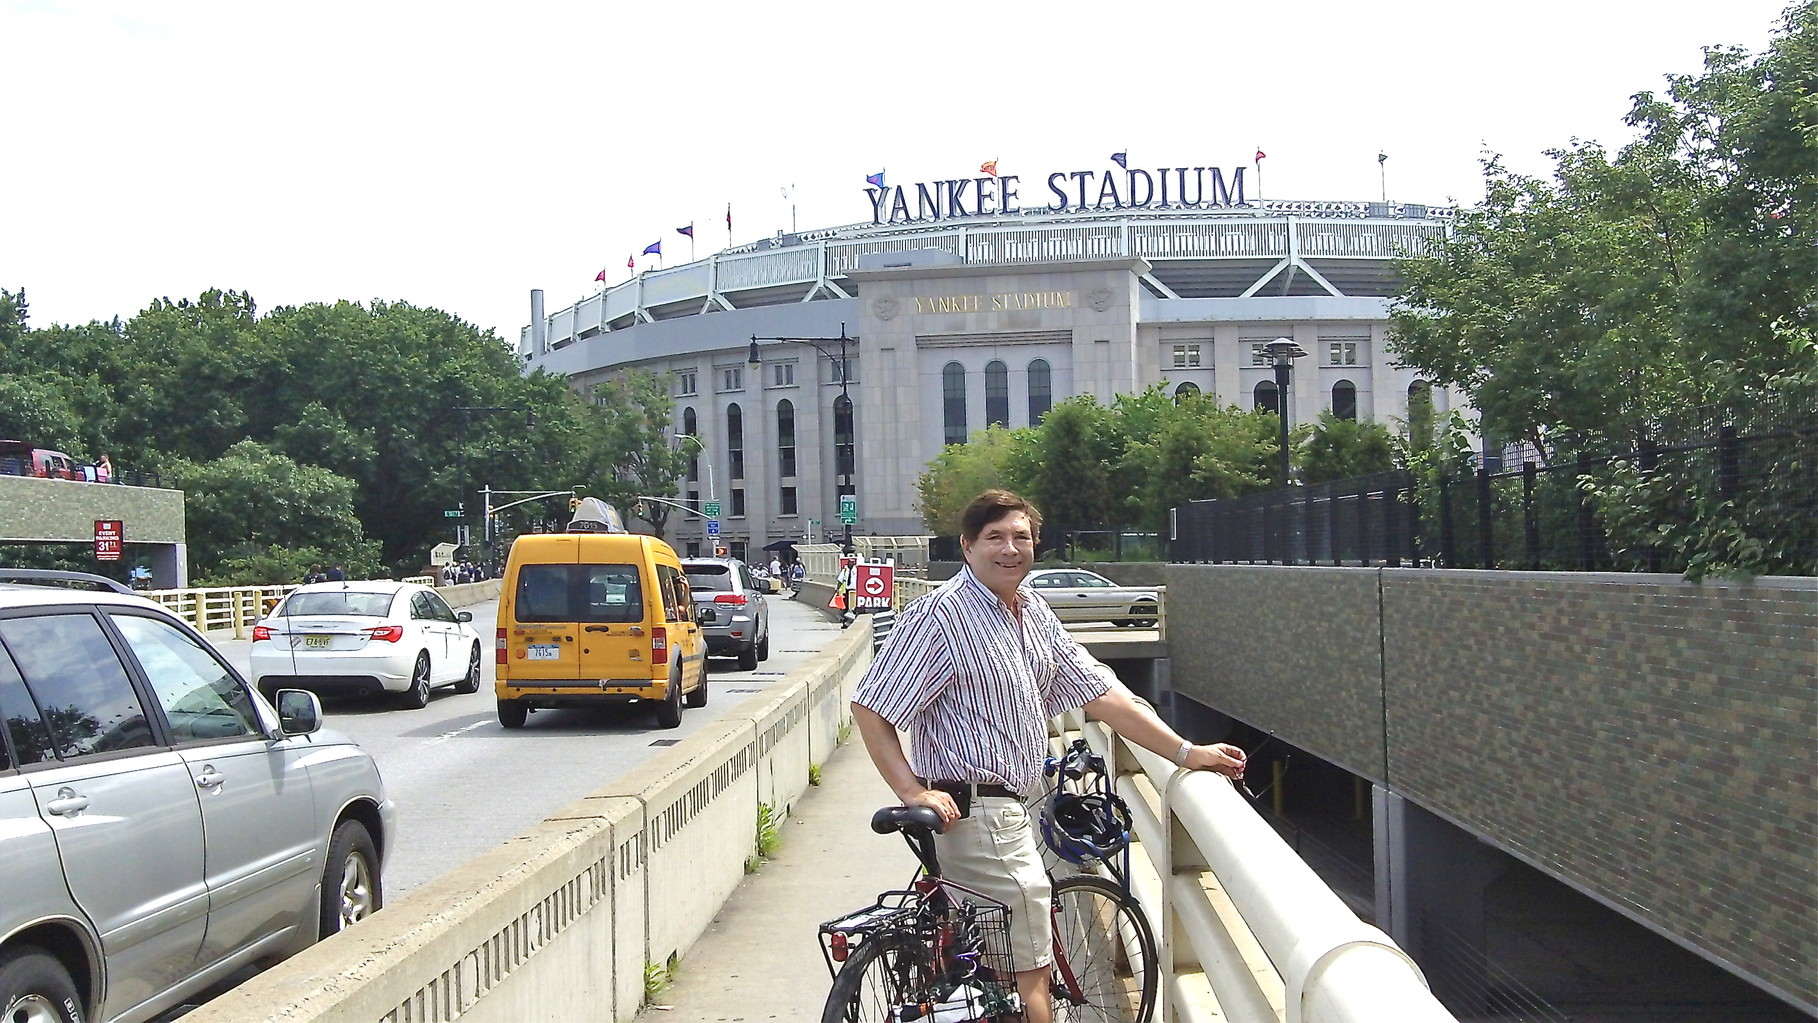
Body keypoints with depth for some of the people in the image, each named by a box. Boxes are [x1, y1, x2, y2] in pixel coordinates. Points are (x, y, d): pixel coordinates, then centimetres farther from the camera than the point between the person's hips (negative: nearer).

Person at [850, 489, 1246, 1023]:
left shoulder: (1034, 612, 10)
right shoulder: (940, 615, -16)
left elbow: (1098, 691, 10)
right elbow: (869, 707, -16)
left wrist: (1186, 752, 6)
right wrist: (913, 791, -23)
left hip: (1013, 807, 9)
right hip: (974, 812, -9)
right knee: (1030, 970, -3)